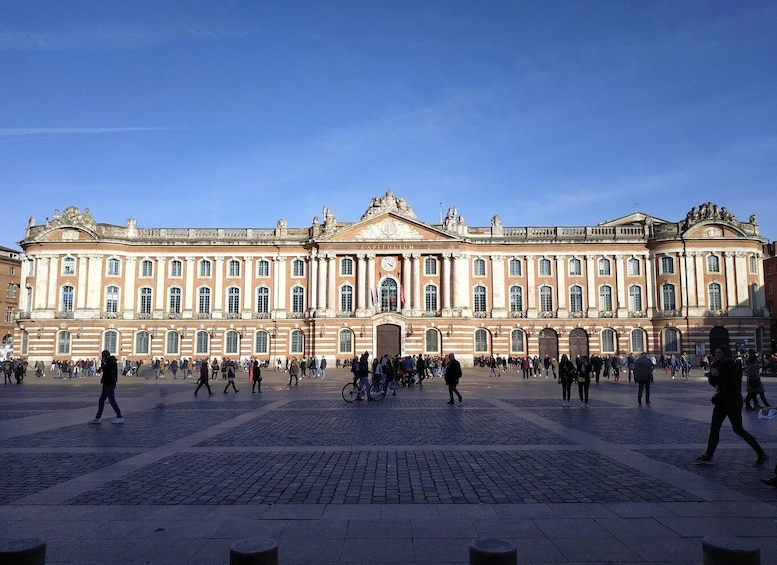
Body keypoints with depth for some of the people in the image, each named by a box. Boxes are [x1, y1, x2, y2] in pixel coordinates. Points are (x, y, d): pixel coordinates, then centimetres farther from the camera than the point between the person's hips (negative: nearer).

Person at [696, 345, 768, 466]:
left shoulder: (732, 366, -14)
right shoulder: (717, 366, 10)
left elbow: (734, 384, -22)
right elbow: (713, 383, 13)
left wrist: (718, 375, -25)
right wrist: (711, 375, -7)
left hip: (733, 401, -8)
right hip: (722, 400, 8)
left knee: (738, 429, 0)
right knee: (714, 427, 2)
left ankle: (762, 454, 16)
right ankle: (708, 455, 2)